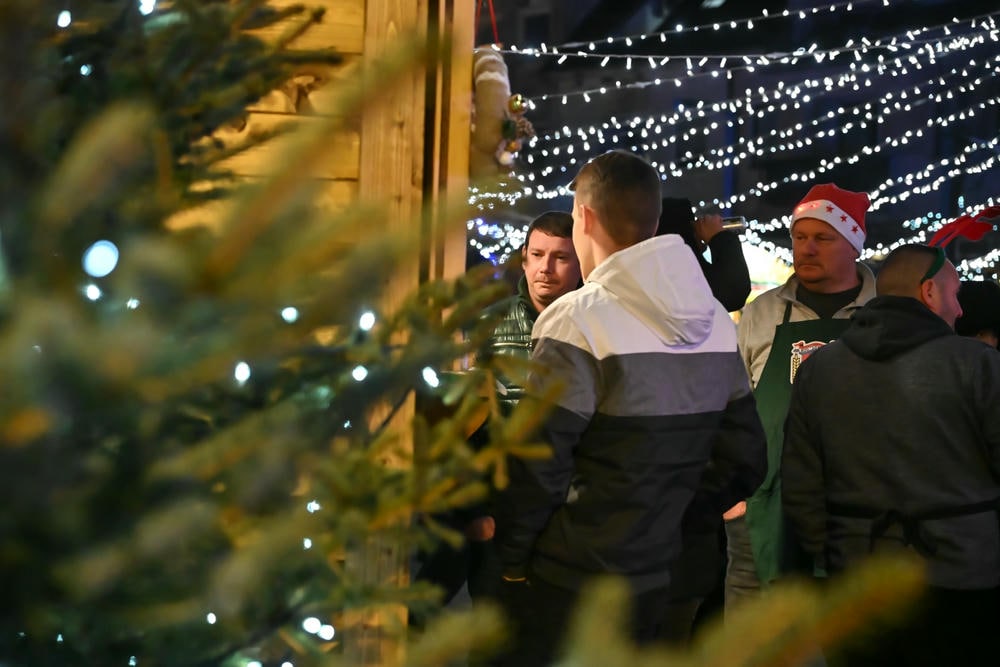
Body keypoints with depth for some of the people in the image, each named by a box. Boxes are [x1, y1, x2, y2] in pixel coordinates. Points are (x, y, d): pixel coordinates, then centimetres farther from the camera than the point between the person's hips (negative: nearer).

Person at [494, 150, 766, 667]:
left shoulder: (575, 319, -18)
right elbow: (747, 456, 6)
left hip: (565, 586, -6)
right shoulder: (716, 321, 2)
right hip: (657, 583, 6)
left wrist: (512, 558, -5)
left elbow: (538, 466, -19)